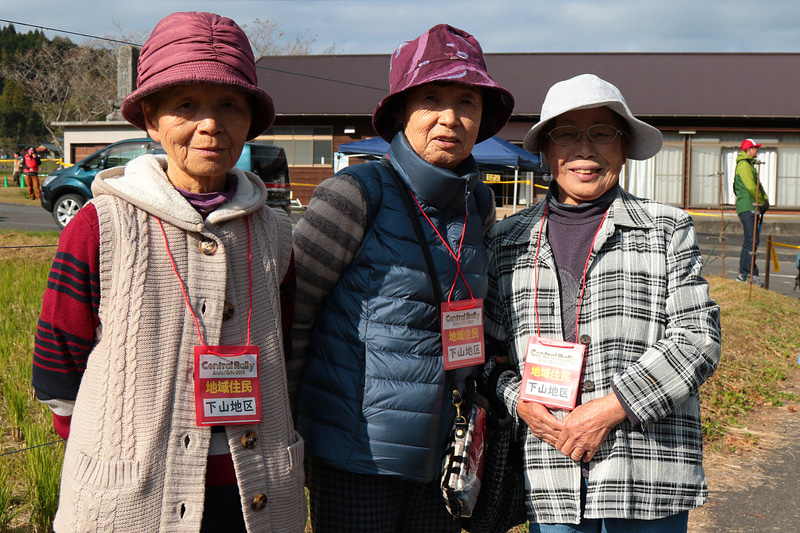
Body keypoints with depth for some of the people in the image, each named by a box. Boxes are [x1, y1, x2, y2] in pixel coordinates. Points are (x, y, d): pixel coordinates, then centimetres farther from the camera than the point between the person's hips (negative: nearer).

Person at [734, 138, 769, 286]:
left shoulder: (749, 165, 24)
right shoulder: (744, 165, -10)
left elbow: (758, 185, 23)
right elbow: (751, 187, -18)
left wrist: (765, 200, 7)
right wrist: (762, 201, -8)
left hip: (752, 208, 11)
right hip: (747, 207, -11)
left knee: (750, 241, 11)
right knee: (752, 241, -14)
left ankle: (743, 274, 14)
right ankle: (751, 274, -15)